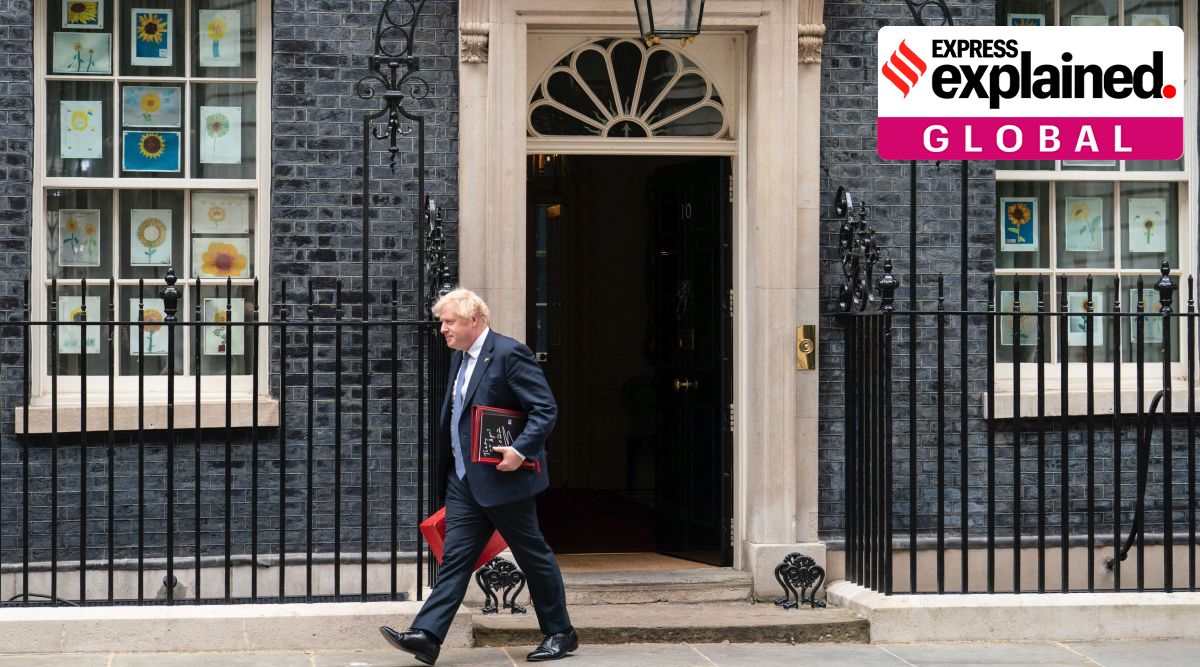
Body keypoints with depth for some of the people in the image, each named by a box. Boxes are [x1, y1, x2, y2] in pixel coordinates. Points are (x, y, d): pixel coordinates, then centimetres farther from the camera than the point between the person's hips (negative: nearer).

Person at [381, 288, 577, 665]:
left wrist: (520, 450, -27)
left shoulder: (510, 354, -14)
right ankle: (426, 636, -6)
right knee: (455, 557, 1)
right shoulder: (460, 358, 13)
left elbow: (546, 410, -17)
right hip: (464, 479, 8)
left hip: (502, 478, -8)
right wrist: (448, 470, 19)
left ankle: (560, 634, 17)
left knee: (533, 555, 4)